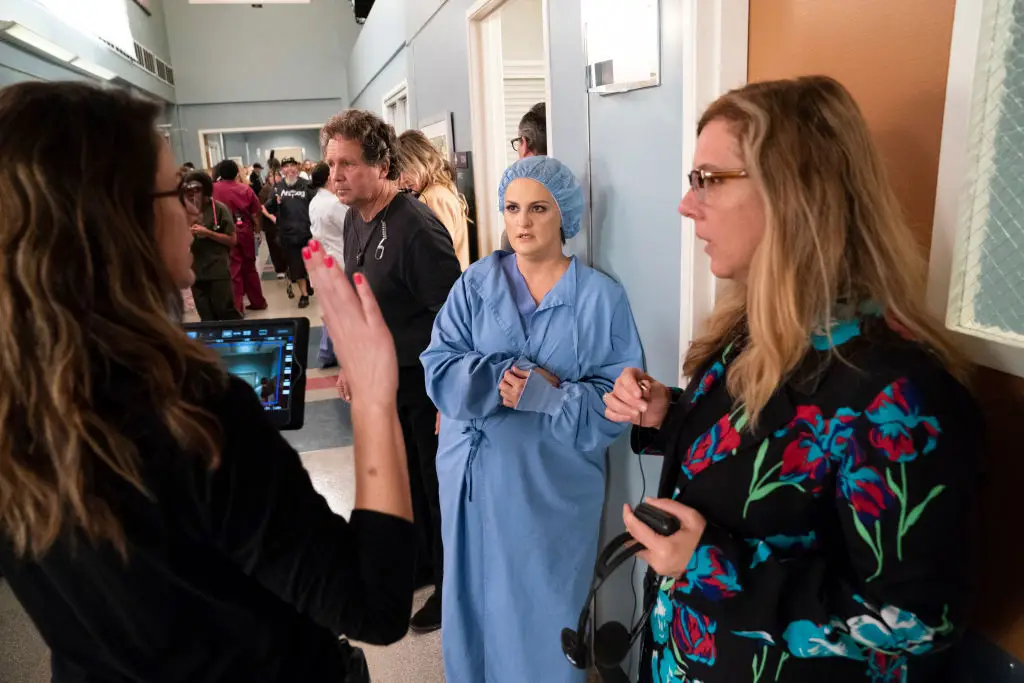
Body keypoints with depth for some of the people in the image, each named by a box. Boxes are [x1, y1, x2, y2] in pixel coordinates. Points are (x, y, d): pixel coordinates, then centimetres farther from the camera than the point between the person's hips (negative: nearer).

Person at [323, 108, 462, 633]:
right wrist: (350, 361, 17)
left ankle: (451, 585, 31)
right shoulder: (355, 219, 3)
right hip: (383, 376, 8)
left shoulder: (416, 228, -24)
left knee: (439, 487, 9)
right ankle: (420, 563, 45)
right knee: (404, 479, 22)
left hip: (426, 379, -8)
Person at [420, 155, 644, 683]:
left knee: (542, 610, 13)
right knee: (475, 598, 18)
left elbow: (616, 399, -11)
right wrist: (503, 376, -21)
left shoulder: (601, 297, -5)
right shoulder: (477, 283, 0)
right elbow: (438, 367, -8)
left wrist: (542, 396, -22)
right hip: (475, 473, 2)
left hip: (552, 485, -2)